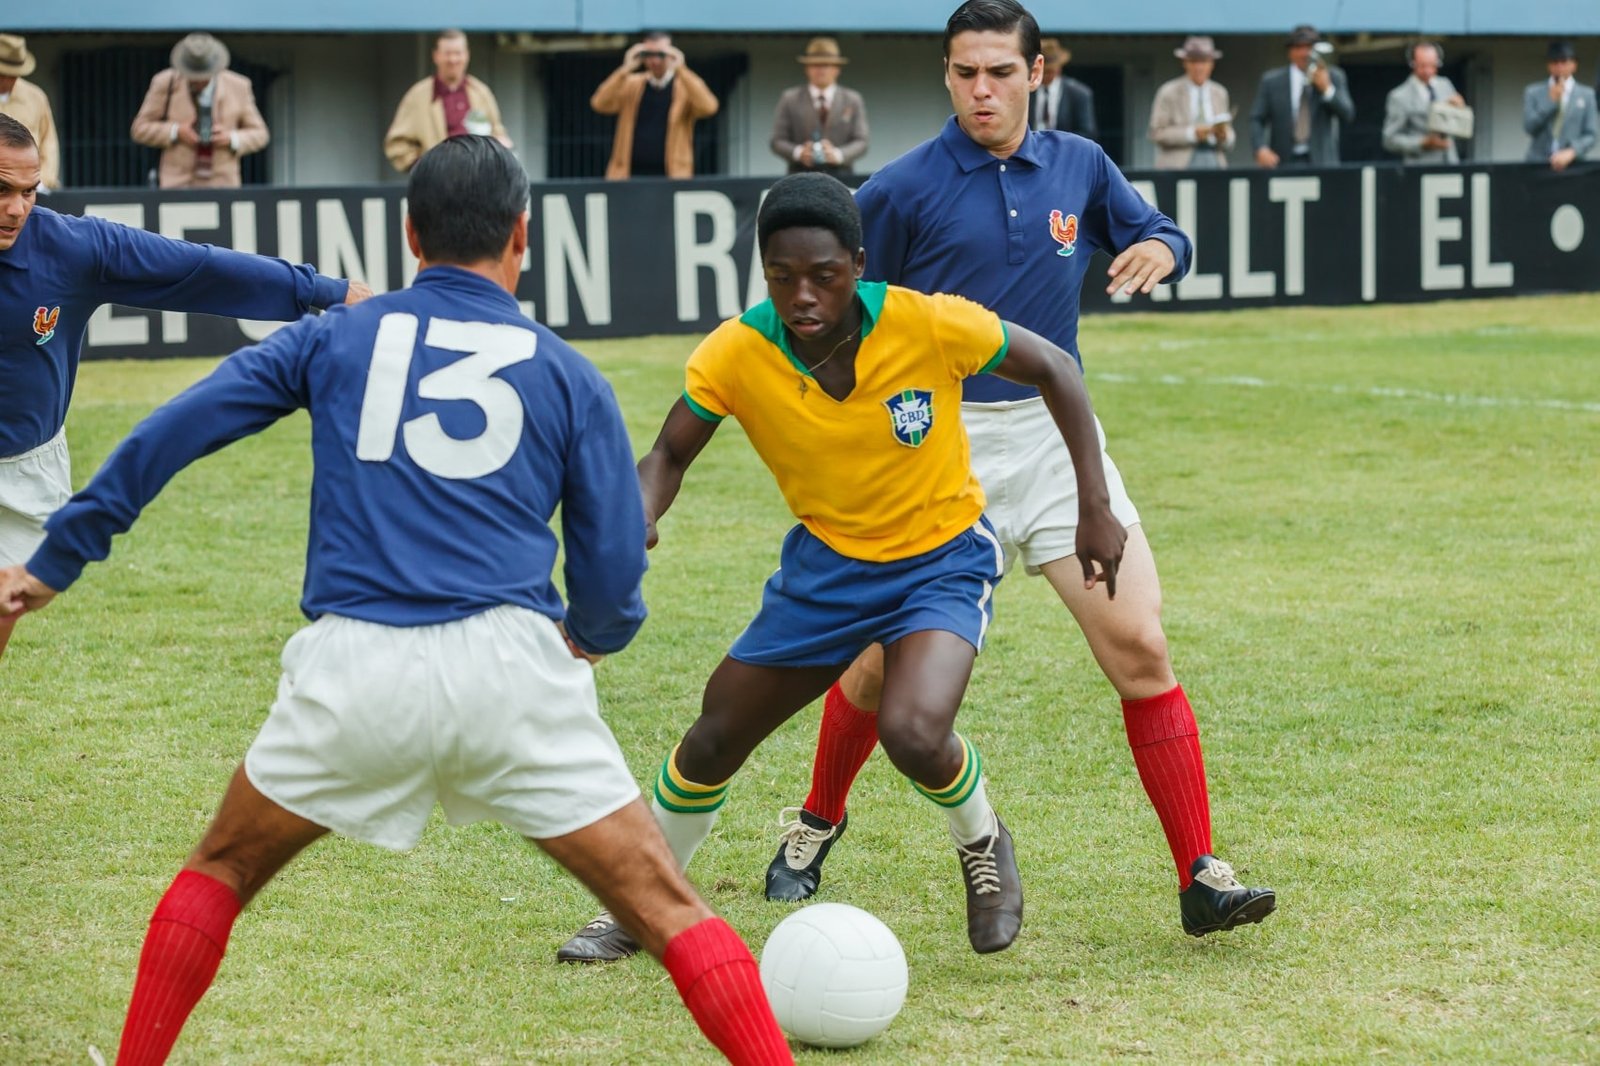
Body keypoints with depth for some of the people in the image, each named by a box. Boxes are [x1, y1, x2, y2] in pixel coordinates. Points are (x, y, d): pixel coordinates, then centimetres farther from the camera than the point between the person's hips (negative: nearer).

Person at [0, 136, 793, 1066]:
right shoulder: (567, 374, 12)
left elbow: (168, 436, 12)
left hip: (353, 670, 1)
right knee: (669, 909, 4)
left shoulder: (332, 339, 15)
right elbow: (614, 568, 9)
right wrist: (594, 635, 32)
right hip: (510, 665, -1)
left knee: (221, 873, 25)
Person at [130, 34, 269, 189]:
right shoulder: (165, 83, -1)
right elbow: (140, 129, 4)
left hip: (221, 186, 1)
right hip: (178, 185, -1)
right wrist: (176, 132, -13)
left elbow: (259, 135, 9)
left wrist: (232, 139, -12)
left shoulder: (238, 87, 2)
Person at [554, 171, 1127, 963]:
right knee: (712, 743, 6)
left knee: (914, 734, -28)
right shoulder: (735, 354, -20)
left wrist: (1096, 508, -11)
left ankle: (983, 845, 7)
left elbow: (1053, 369, -11)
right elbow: (668, 458, -6)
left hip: (943, 557, -3)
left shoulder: (930, 326, -26)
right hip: (825, 560, 3)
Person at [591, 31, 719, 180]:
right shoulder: (631, 84, 12)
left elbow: (708, 107, -15)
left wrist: (681, 70, -15)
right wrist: (625, 69, -9)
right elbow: (600, 104, -3)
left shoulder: (686, 85, 5)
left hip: (672, 176, -2)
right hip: (630, 174, 2)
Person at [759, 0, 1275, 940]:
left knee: (1138, 644, -9)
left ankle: (1202, 878, -5)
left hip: (1054, 432, 2)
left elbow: (1156, 233, 16)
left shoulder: (1080, 166, 5)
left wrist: (1158, 249, -8)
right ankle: (817, 825, 33)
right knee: (884, 661, 4)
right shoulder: (902, 190, -6)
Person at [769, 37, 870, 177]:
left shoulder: (852, 100, 13)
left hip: (840, 176, 1)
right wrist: (798, 152, -14)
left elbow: (861, 143, 7)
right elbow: (778, 141, 7)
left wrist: (838, 154, -13)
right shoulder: (790, 99, 11)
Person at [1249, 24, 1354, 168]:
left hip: (1321, 161, 0)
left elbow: (1347, 114, 2)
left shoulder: (1334, 77, 9)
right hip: (1284, 161, 0)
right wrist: (1261, 149, -11)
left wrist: (1327, 89, -12)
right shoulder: (1272, 81, 7)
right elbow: (1257, 120, 6)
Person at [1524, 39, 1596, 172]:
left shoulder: (1586, 95, 8)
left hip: (1572, 163, 0)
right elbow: (1529, 127, -2)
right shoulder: (1533, 93, 9)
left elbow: (1591, 135, 5)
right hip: (1538, 162, 0)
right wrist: (1551, 101, -8)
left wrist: (1571, 152, -12)